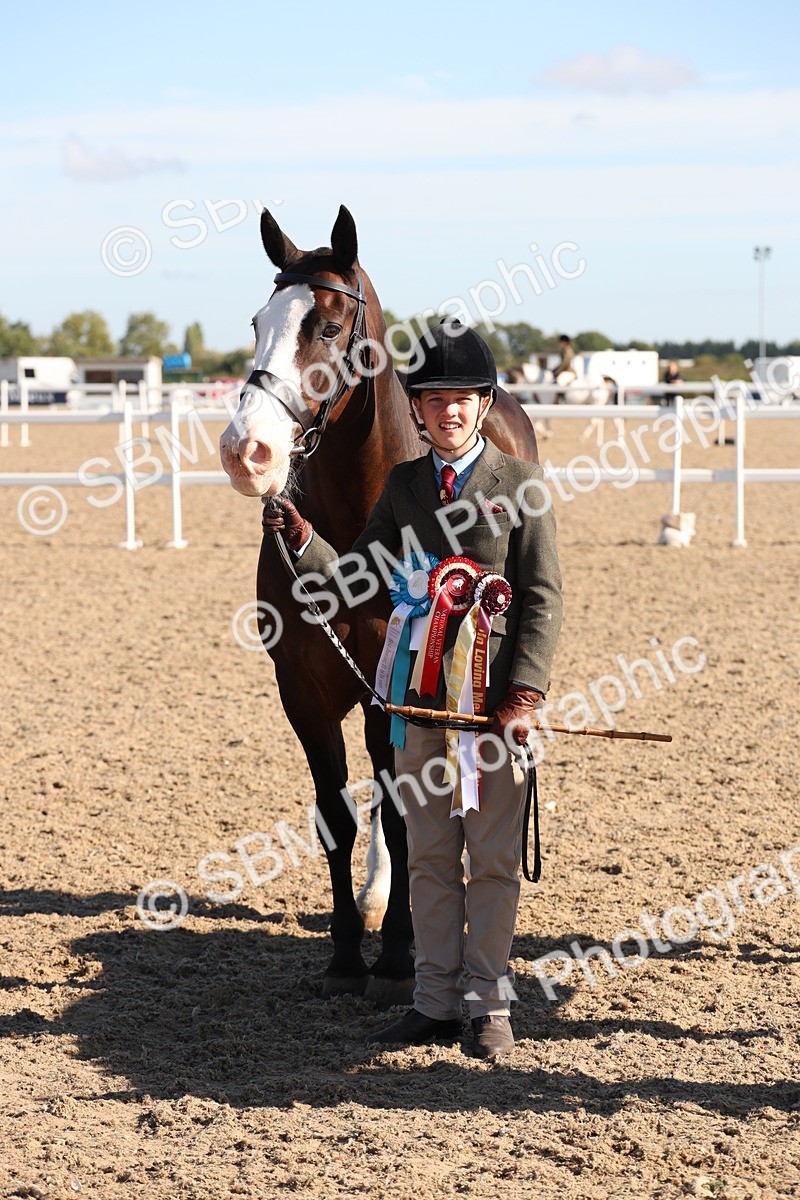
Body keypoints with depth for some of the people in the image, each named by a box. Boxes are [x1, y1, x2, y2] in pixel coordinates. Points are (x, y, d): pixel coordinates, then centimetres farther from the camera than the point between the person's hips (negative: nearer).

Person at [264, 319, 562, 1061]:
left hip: (495, 697, -4)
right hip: (420, 695, 4)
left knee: (492, 858, 4)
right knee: (429, 857, 10)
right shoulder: (403, 485, 9)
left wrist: (524, 694, -14)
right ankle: (435, 1002, 18)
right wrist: (302, 541, -11)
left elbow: (543, 599, -6)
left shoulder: (520, 484, -3)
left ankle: (489, 1006, 13)